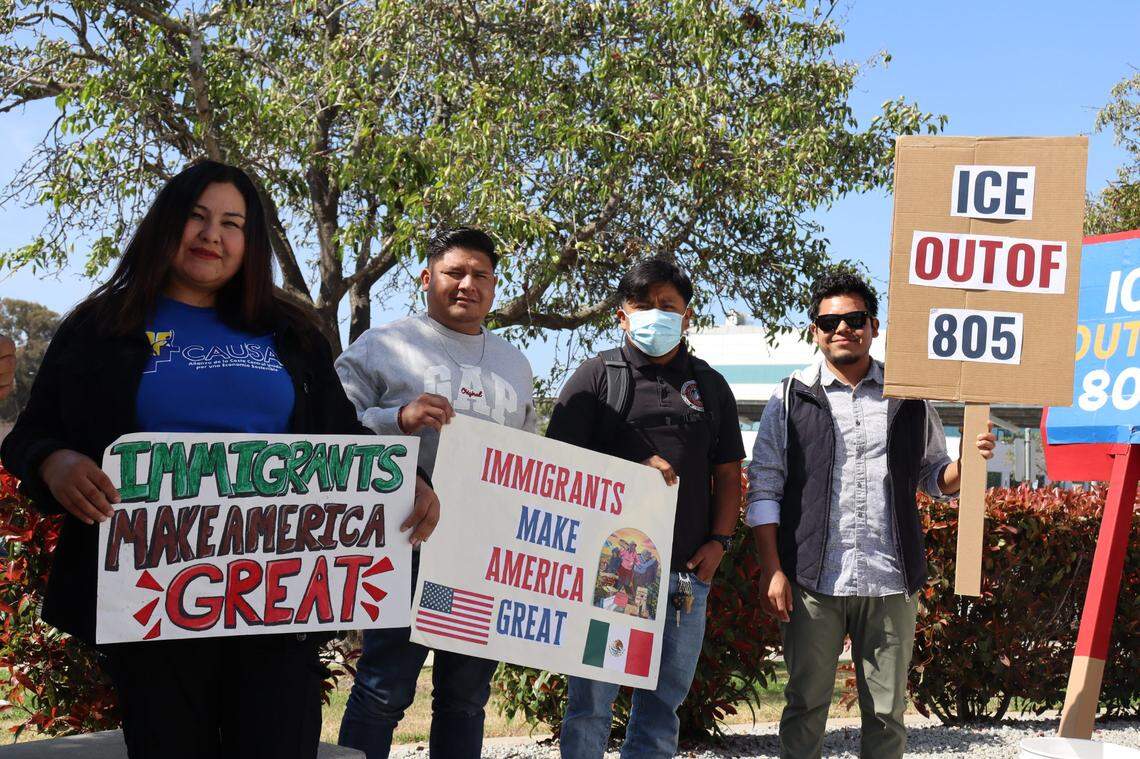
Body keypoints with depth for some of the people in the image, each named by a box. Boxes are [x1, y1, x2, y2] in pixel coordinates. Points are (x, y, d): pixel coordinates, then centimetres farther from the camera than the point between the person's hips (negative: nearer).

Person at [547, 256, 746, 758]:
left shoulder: (709, 386, 16)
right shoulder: (598, 376, 4)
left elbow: (728, 474, 17)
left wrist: (719, 541, 3)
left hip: (687, 572, 4)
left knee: (663, 703, 10)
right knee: (592, 700, -1)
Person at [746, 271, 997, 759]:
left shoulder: (909, 399, 10)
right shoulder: (791, 399, 5)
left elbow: (934, 477, 19)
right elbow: (764, 488, 3)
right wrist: (771, 571, -5)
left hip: (891, 584, 2)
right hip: (813, 584, -1)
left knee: (887, 711, 8)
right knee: (806, 704, 6)